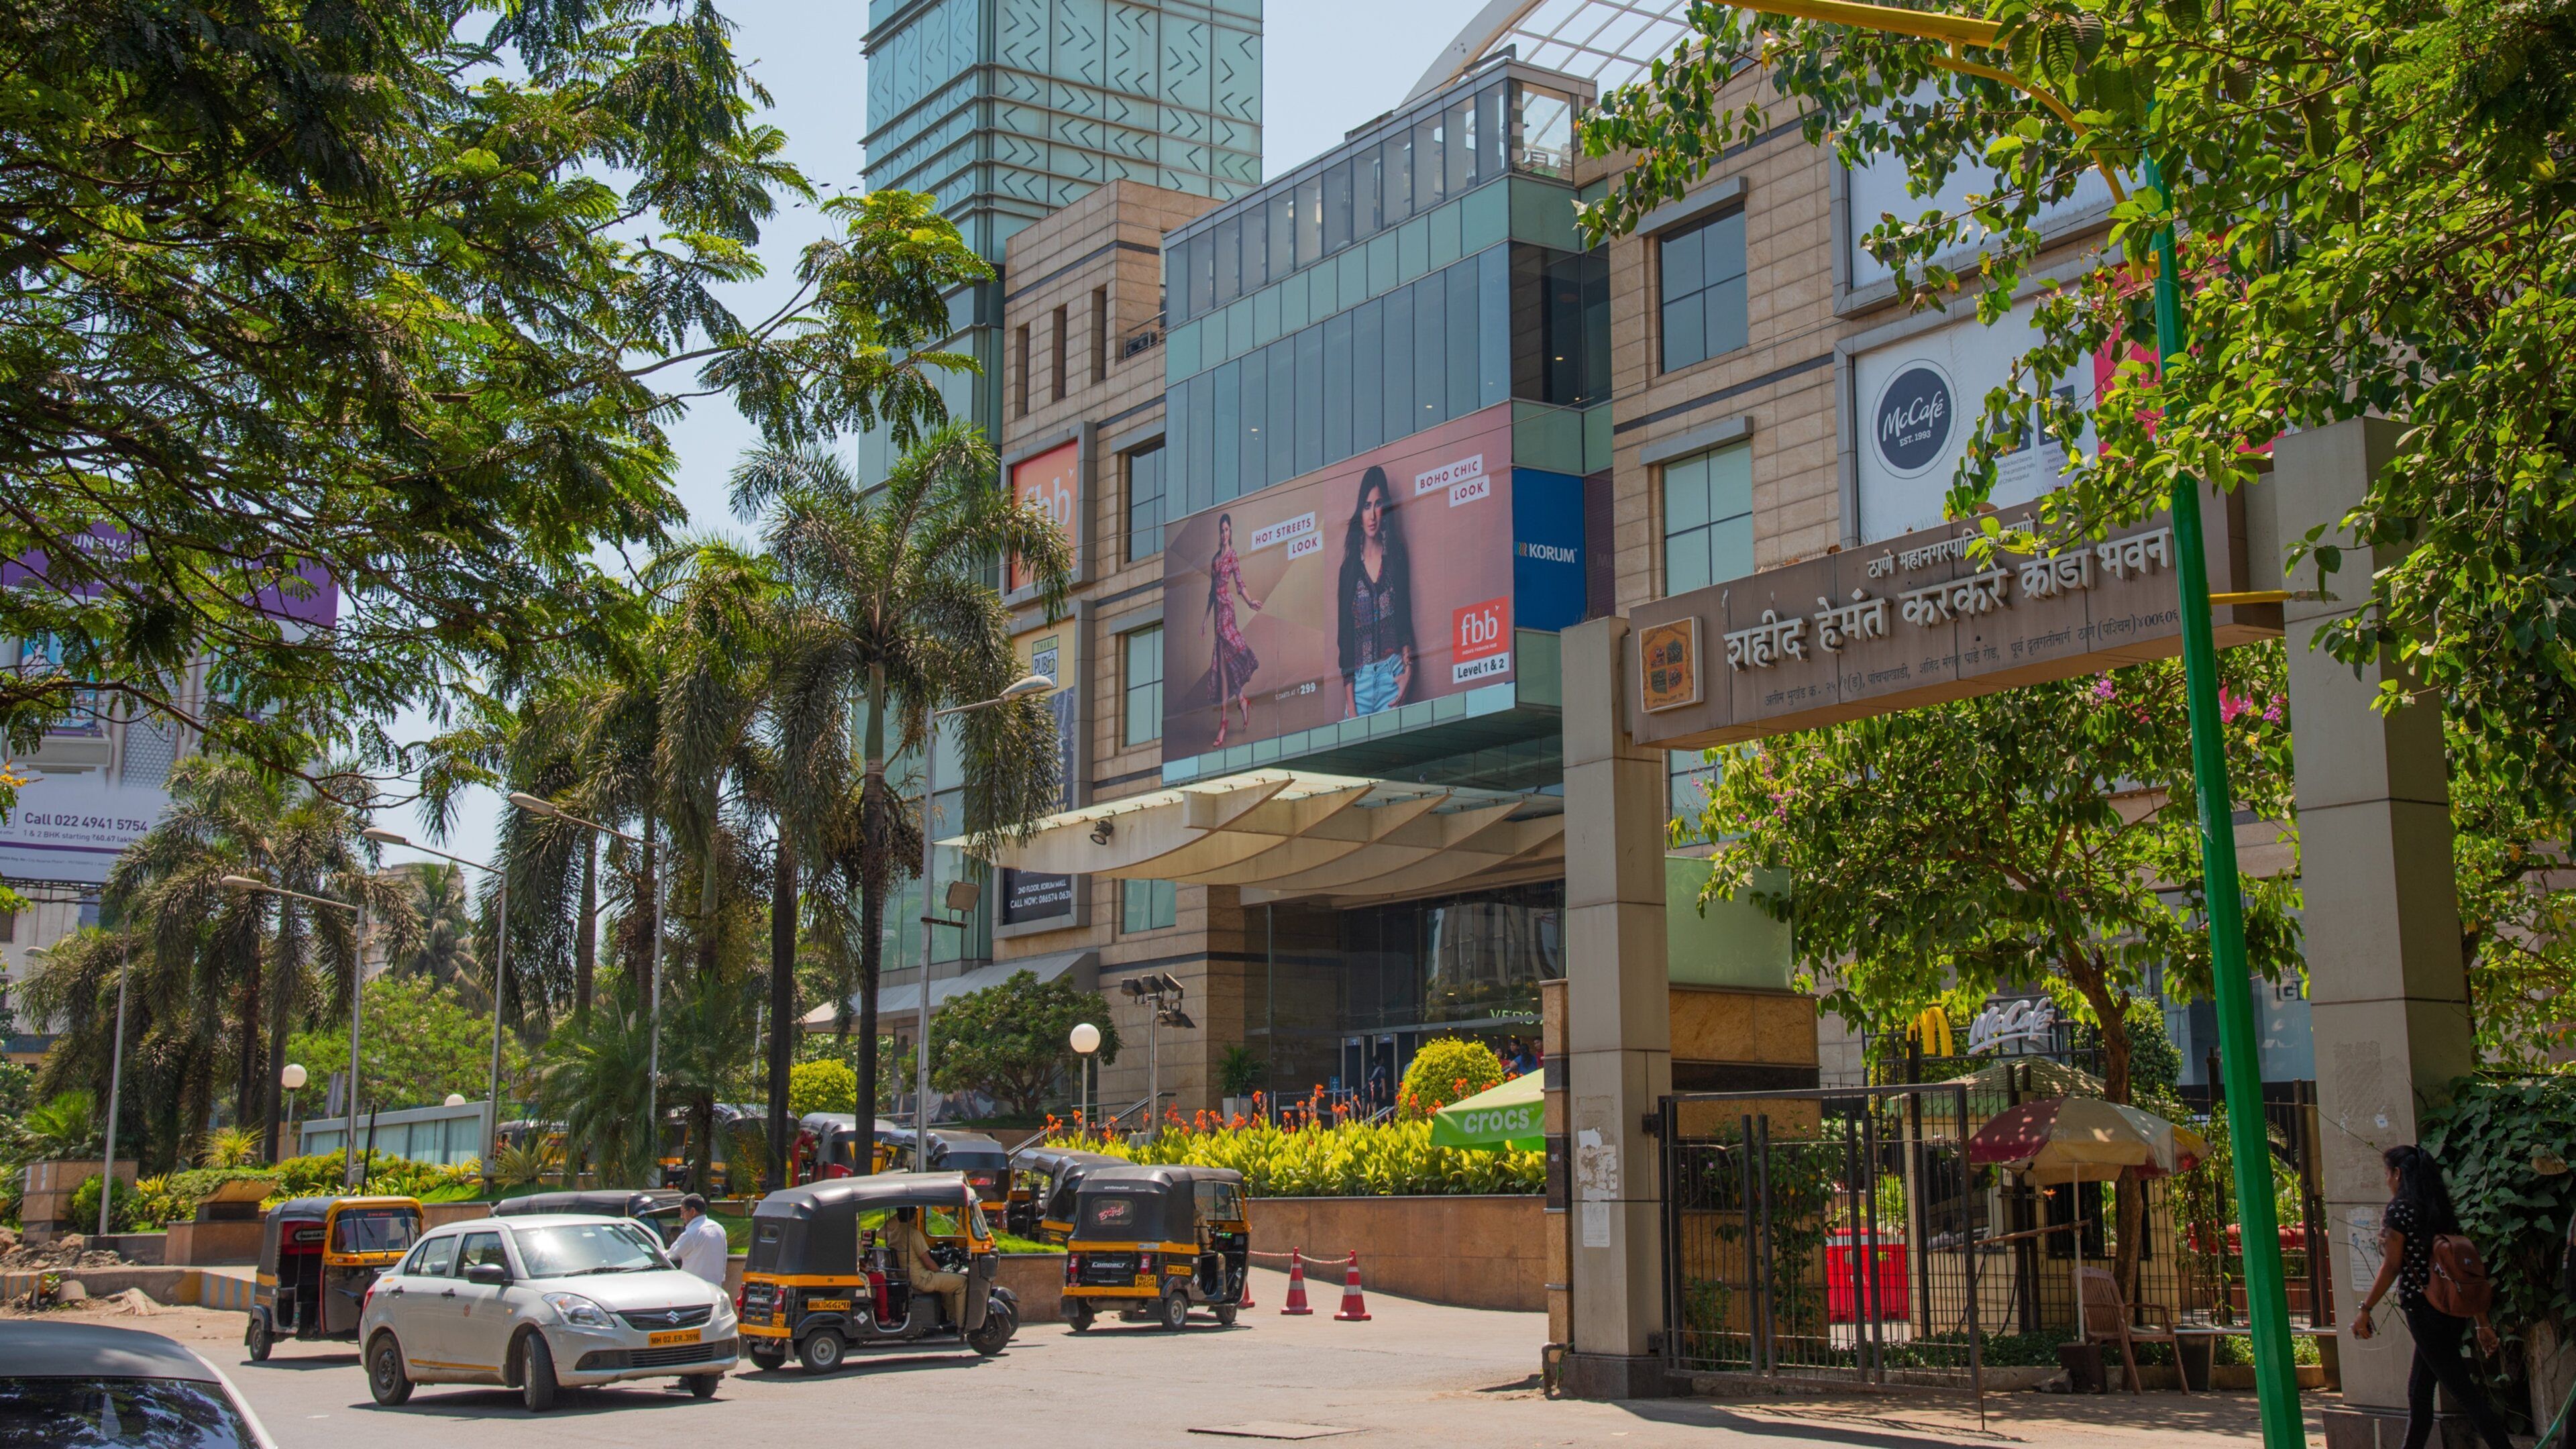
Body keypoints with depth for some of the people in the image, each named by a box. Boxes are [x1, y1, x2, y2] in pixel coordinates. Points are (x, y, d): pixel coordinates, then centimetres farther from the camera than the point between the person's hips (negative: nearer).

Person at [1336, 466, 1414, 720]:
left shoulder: (1396, 558, 6)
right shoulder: (1350, 568, 5)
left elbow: (1405, 619, 9)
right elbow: (1345, 635, 3)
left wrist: (1407, 669, -6)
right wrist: (1349, 703, -5)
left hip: (1392, 675, 0)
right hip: (1359, 679, 0)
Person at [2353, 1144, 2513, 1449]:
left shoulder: (2399, 1210, -9)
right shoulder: (2442, 1211, 13)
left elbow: (2392, 1267, -13)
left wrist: (2365, 1309, -7)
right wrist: (2483, 1322, 14)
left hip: (2424, 1310, -8)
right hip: (2454, 1312, 8)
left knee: (2465, 1393, -7)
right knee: (2419, 1390, 16)